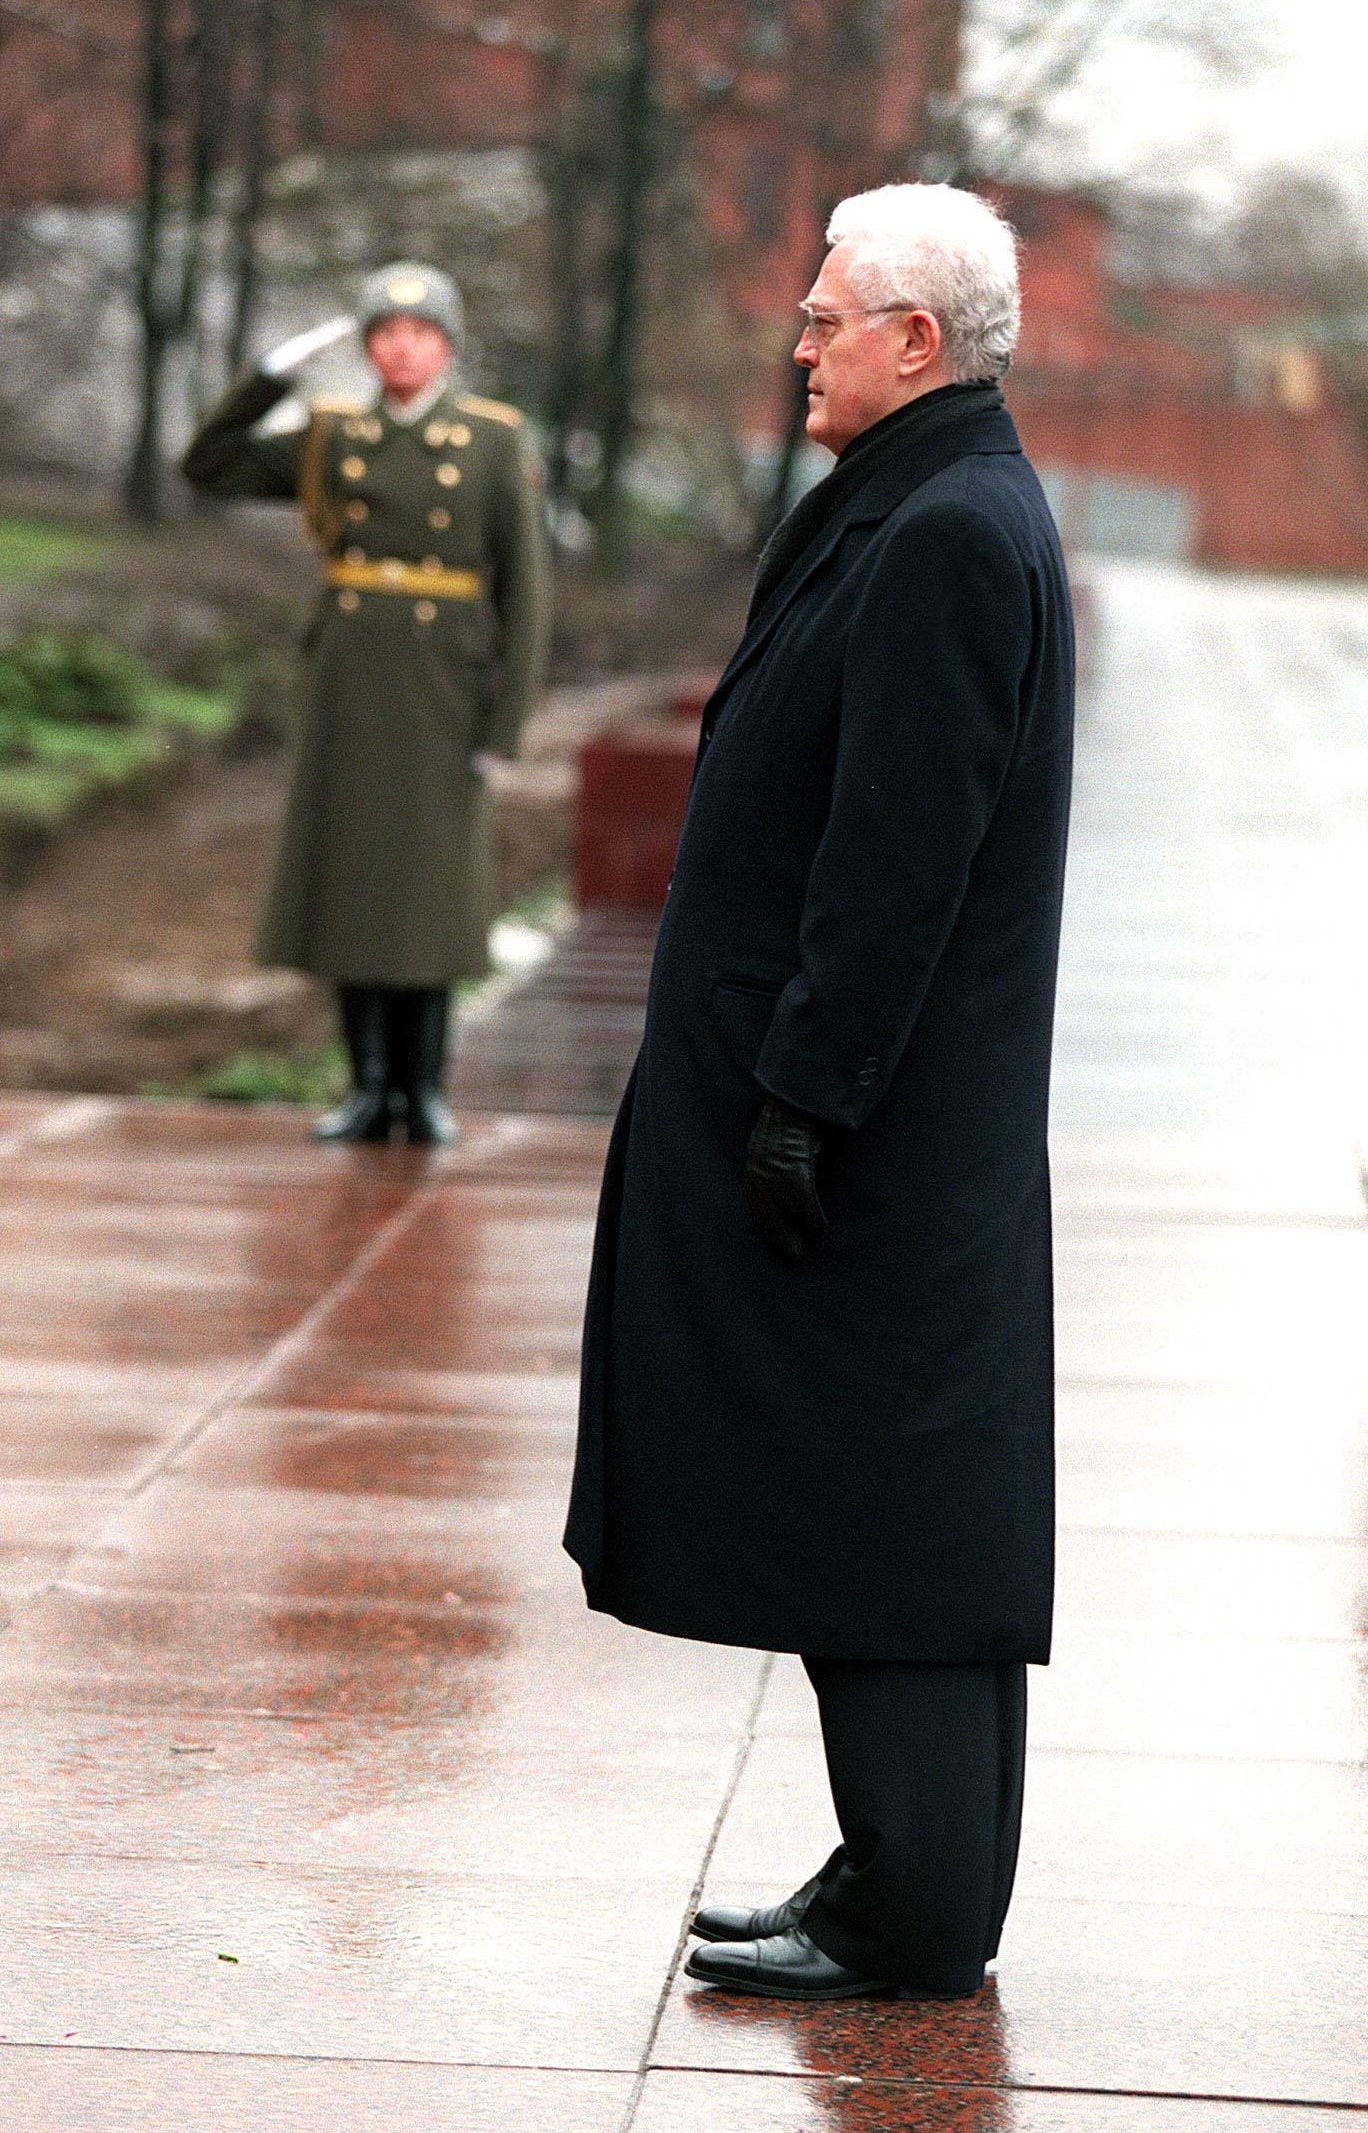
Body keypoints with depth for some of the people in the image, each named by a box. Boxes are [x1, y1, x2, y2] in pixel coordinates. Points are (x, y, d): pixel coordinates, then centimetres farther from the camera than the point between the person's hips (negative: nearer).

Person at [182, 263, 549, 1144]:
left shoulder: (496, 445, -2)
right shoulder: (334, 438, 7)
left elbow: (525, 593, -3)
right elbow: (209, 469, 8)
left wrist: (504, 725, -9)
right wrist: (277, 371, -1)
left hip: (443, 689, -3)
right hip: (350, 685, 3)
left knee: (429, 881, 0)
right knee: (351, 878, 2)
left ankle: (424, 1087, 11)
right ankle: (372, 1089, 10)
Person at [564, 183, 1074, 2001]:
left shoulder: (947, 536, -18)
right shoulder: (942, 509, 15)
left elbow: (900, 854, -22)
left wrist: (806, 1099, -21)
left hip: (876, 1121, -10)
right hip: (905, 1122, 10)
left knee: (870, 1503, -4)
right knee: (899, 1503, 14)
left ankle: (911, 1917, 4)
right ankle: (914, 1885, 23)